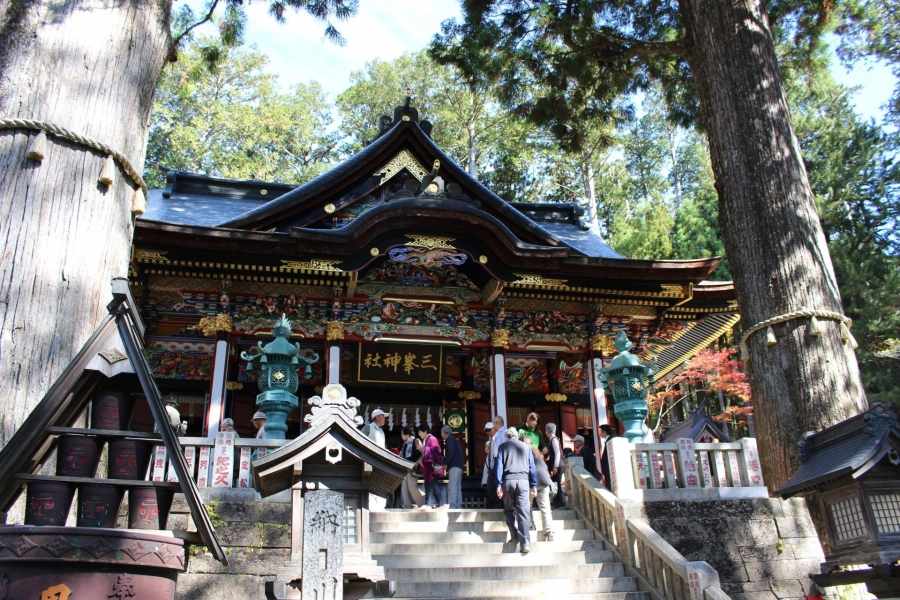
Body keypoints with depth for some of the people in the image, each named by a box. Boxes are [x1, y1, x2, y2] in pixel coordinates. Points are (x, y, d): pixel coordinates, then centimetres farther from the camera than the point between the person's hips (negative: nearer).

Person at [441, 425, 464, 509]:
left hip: (454, 466, -10)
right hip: (458, 466, 10)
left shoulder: (450, 439, -4)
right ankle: (458, 506, 10)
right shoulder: (454, 439, 25)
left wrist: (445, 463, -11)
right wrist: (447, 463, 16)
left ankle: (451, 506, -17)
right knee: (457, 487, 10)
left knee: (451, 487, -13)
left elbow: (450, 452, -18)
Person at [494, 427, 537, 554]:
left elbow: (499, 466, 1)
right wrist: (534, 486, 13)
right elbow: (532, 467, 12)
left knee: (509, 509, 18)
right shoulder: (526, 447, 16)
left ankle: (515, 536, 9)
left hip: (508, 480, -1)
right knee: (523, 512, -2)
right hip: (523, 480, 1)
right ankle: (525, 543, -8)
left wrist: (498, 485, -1)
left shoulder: (502, 446, 11)